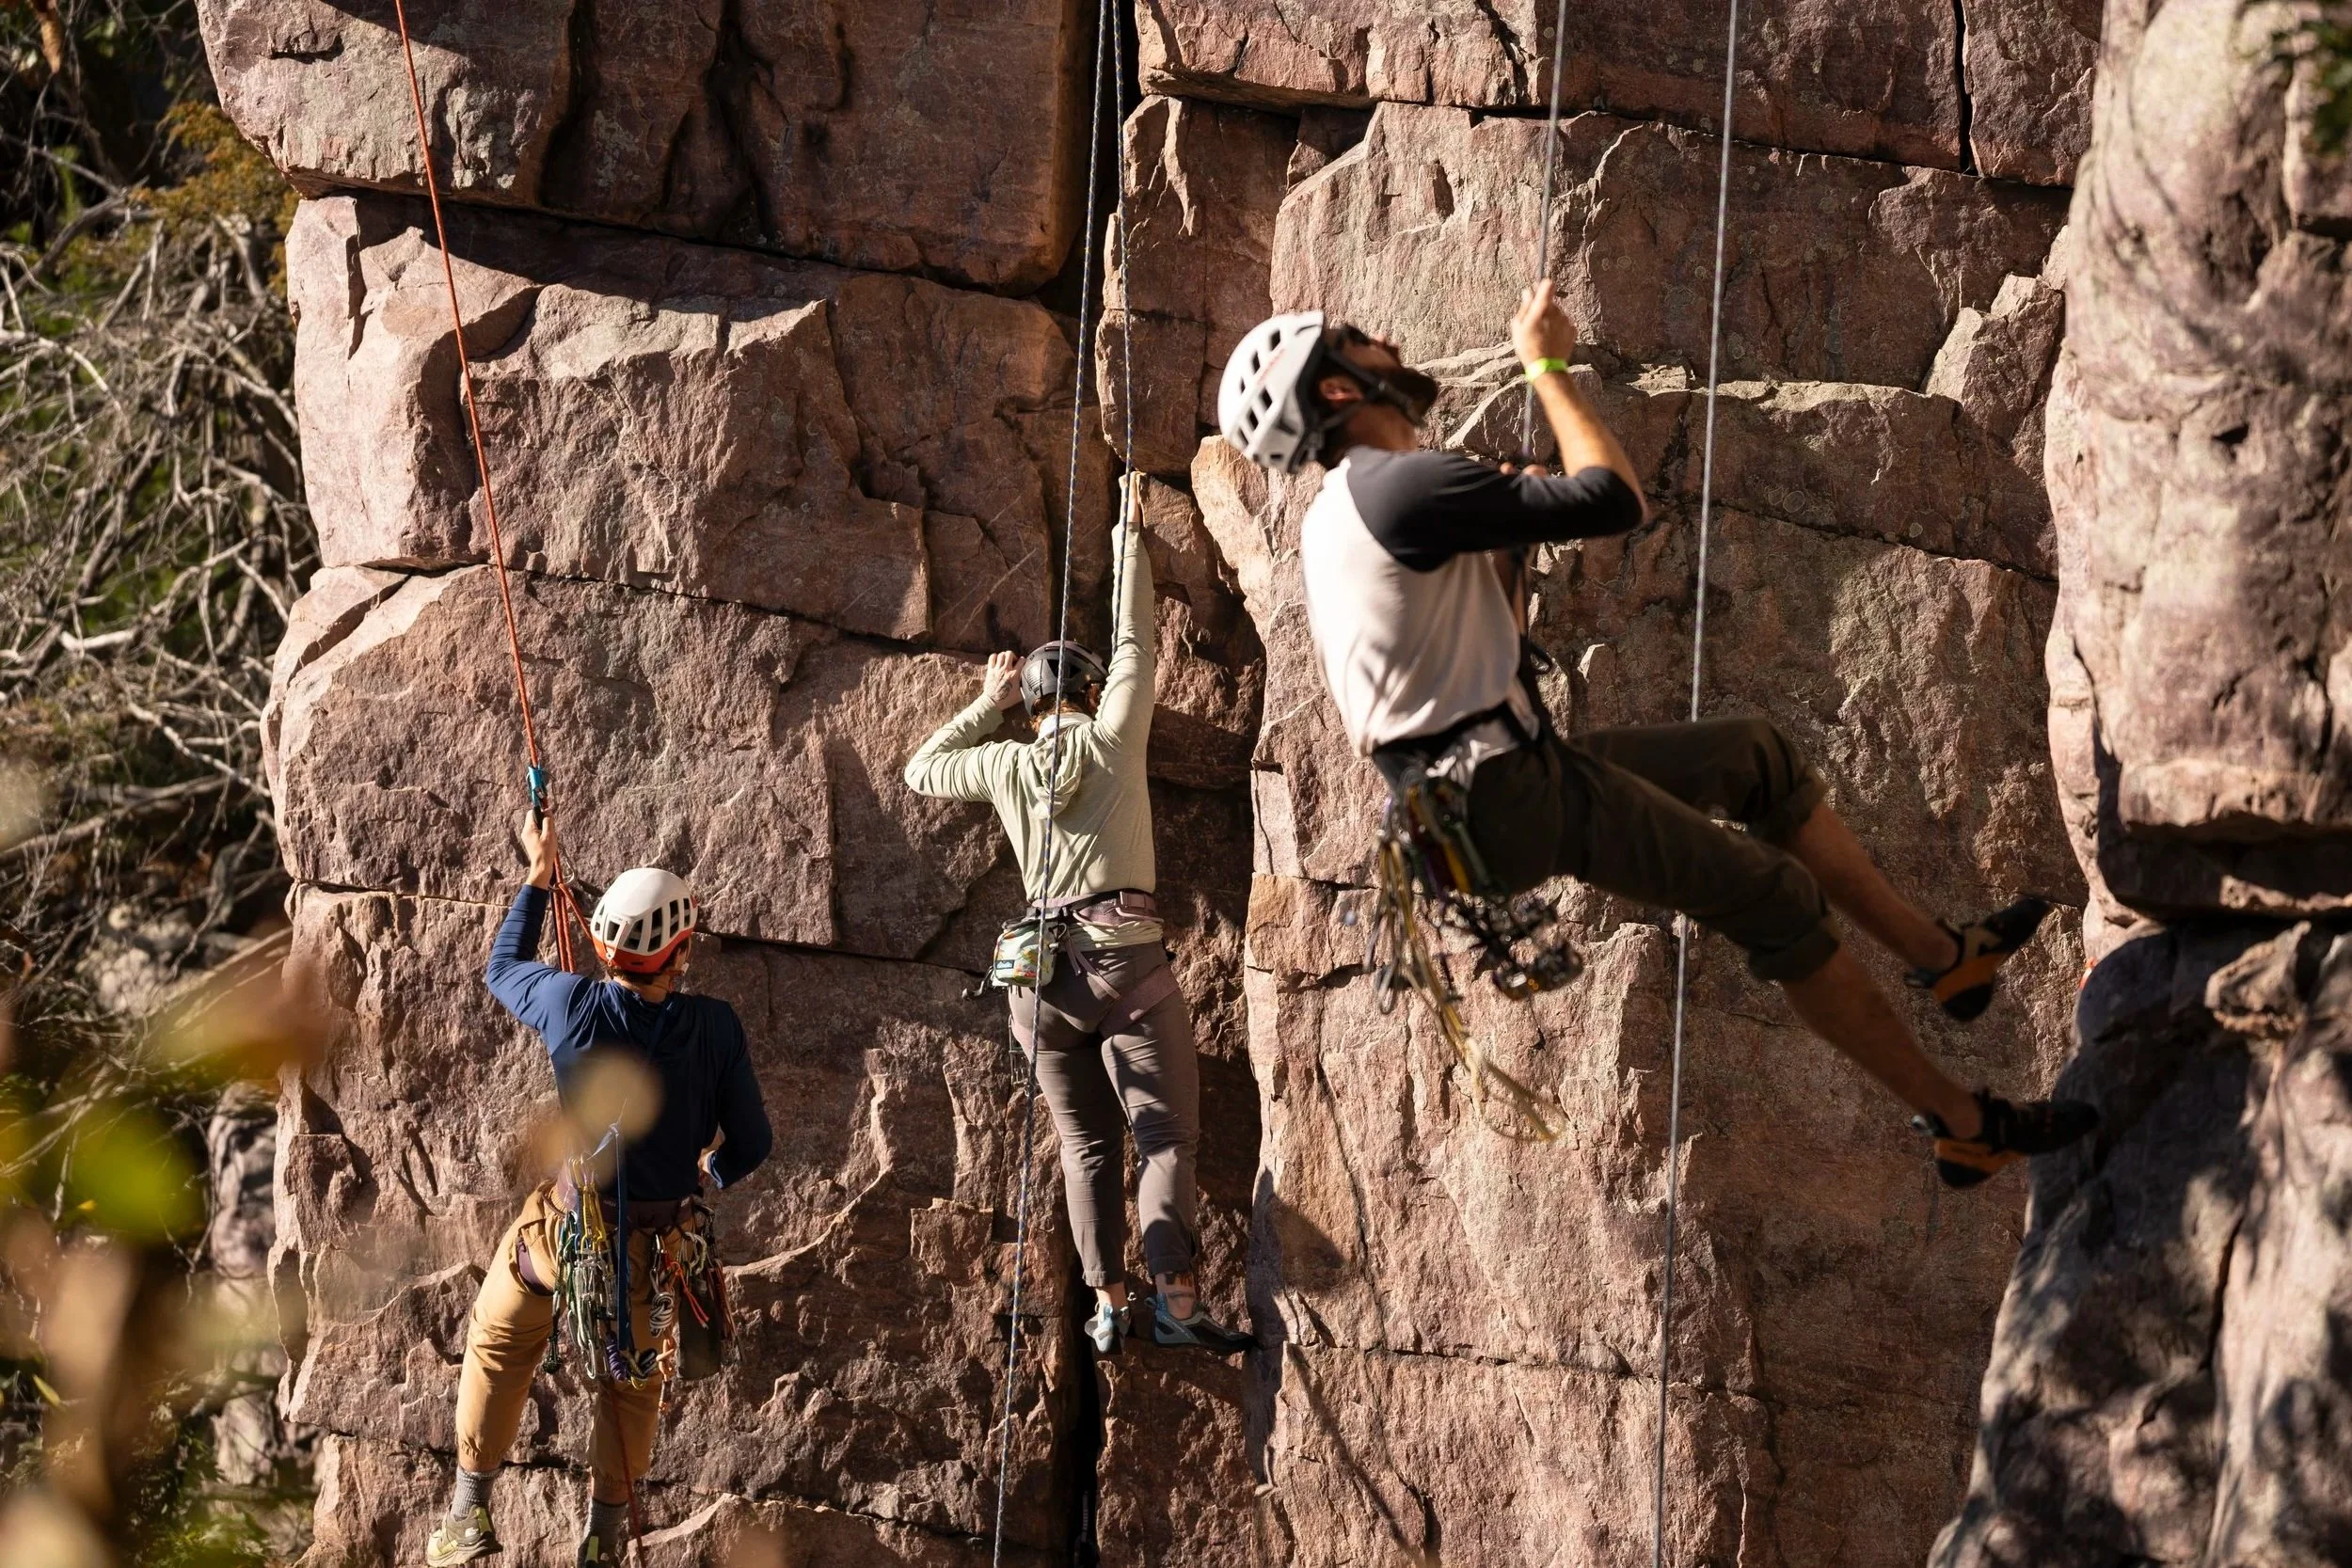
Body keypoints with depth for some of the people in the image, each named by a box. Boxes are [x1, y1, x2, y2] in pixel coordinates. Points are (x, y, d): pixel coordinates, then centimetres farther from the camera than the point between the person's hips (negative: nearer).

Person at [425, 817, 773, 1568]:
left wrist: (539, 876, 16)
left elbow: (502, 968, 4)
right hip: (659, 1239, 0)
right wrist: (709, 1177, 13)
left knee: (498, 1344, 24)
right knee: (633, 1377, 24)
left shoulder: (572, 1004, -21)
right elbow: (751, 1142, -11)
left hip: (567, 1224, 0)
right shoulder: (714, 1027, -21)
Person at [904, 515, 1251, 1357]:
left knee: (1087, 1144, 10)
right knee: (1167, 1134, -4)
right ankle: (1176, 1297, -17)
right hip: (1125, 961, -3)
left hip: (1042, 971, 3)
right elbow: (1134, 646, 17)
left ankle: (1107, 1305, 1)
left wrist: (987, 705, 32)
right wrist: (1129, 555, 29)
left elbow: (922, 768, 27)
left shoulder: (1005, 765, 9)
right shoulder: (1112, 738, 2)